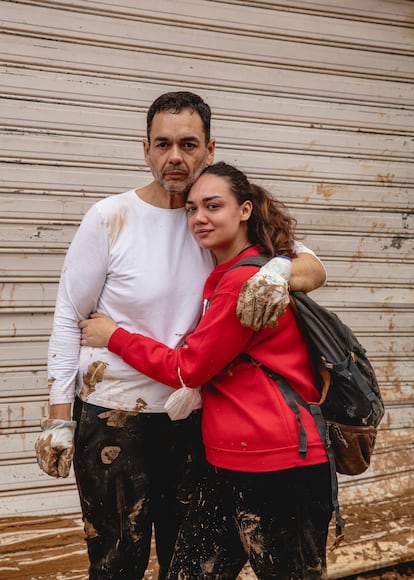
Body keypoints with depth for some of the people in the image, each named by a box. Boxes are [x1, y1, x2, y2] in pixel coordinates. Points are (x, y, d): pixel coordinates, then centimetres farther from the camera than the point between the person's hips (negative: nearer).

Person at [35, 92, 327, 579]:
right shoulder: (110, 218, -9)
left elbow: (314, 268, -3)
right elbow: (68, 318, -5)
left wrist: (278, 271, -27)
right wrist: (59, 418, -7)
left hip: (191, 416, 3)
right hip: (113, 416, -3)